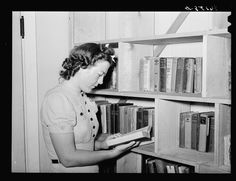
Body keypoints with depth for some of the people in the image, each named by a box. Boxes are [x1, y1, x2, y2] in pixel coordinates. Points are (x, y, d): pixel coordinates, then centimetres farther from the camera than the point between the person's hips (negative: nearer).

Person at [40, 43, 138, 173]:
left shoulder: (82, 97, 9)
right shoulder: (57, 100, -15)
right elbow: (68, 158, -17)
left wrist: (102, 143, -1)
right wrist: (113, 153, -13)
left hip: (91, 169, 8)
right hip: (69, 169, -7)